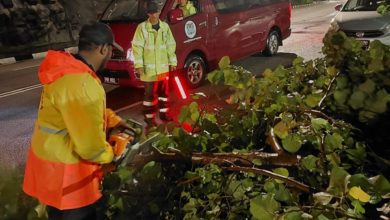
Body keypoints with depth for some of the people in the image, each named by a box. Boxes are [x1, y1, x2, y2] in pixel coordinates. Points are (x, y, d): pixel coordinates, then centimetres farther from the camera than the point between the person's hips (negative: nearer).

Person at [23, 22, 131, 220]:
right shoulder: (82, 85, -32)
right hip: (64, 173, -9)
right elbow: (91, 147, -28)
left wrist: (115, 121, 10)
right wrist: (112, 154, -9)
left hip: (54, 159, 9)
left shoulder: (68, 69, 0)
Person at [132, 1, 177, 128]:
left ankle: (164, 113, 30)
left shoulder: (165, 26, 8)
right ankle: (149, 118, 9)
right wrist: (139, 65, -15)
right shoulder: (142, 27, -6)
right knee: (150, 93, 0)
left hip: (163, 66, 5)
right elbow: (137, 47, -9)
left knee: (164, 91, 15)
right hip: (149, 68, -4)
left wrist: (172, 61, 10)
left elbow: (170, 45, 12)